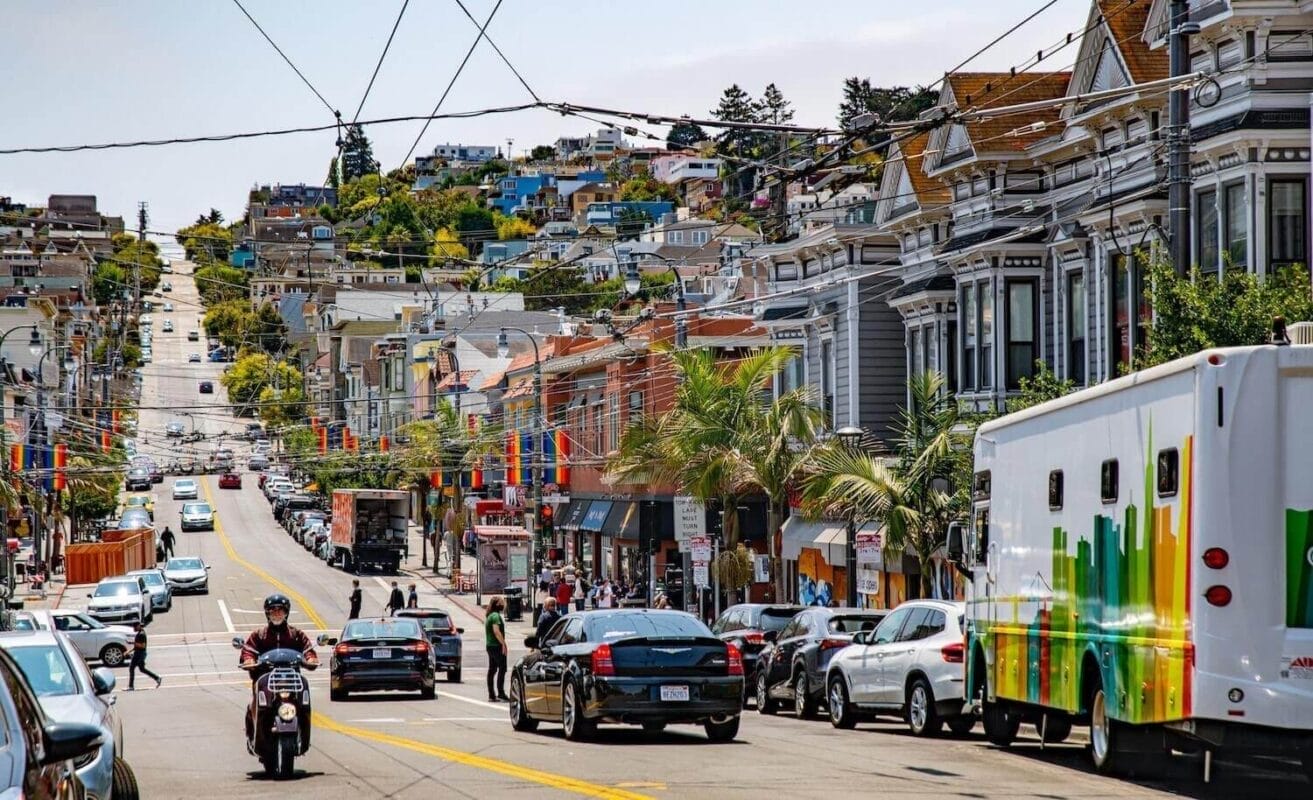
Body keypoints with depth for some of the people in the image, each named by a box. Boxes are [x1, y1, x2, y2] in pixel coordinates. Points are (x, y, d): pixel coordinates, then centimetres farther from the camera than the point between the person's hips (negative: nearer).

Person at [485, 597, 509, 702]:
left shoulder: (489, 616, 17)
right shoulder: (495, 616, -14)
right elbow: (496, 631, -23)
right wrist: (503, 643, -22)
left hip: (490, 645, 10)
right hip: (496, 646, -10)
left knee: (492, 670, 9)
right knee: (502, 668, -9)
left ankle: (491, 695, 9)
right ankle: (501, 693, -15)